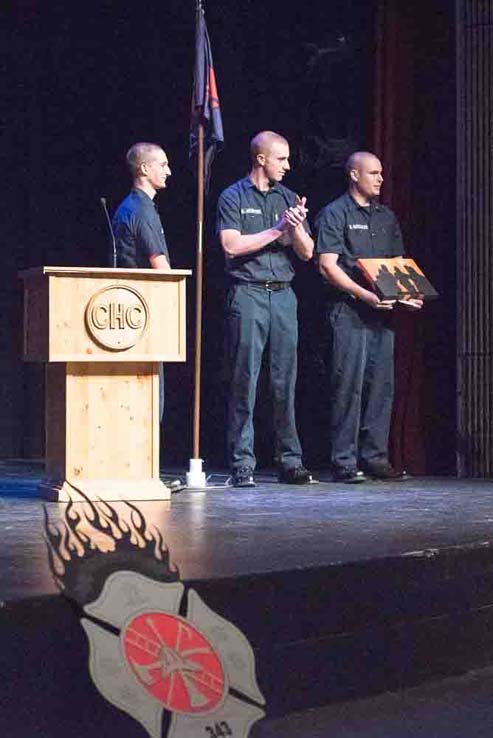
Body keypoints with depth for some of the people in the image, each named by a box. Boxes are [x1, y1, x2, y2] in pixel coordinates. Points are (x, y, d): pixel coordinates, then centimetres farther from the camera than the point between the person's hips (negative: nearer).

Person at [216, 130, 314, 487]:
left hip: (284, 295, 4)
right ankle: (242, 464, -1)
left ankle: (290, 461, 9)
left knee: (286, 381, 4)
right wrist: (277, 230, -9)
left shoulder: (289, 198, 16)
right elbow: (232, 245, -10)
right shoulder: (234, 197, 3)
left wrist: (297, 228, -8)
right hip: (248, 294, -4)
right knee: (245, 381, -5)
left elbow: (307, 252, 12)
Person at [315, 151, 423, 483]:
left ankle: (375, 457, 11)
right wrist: (364, 294, -19)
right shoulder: (335, 214, -1)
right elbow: (327, 266, -9)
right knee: (349, 385, -7)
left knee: (381, 385, 5)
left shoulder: (387, 217, 20)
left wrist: (409, 294, 4)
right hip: (349, 311, -6)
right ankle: (345, 462, -3)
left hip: (383, 311, 7)